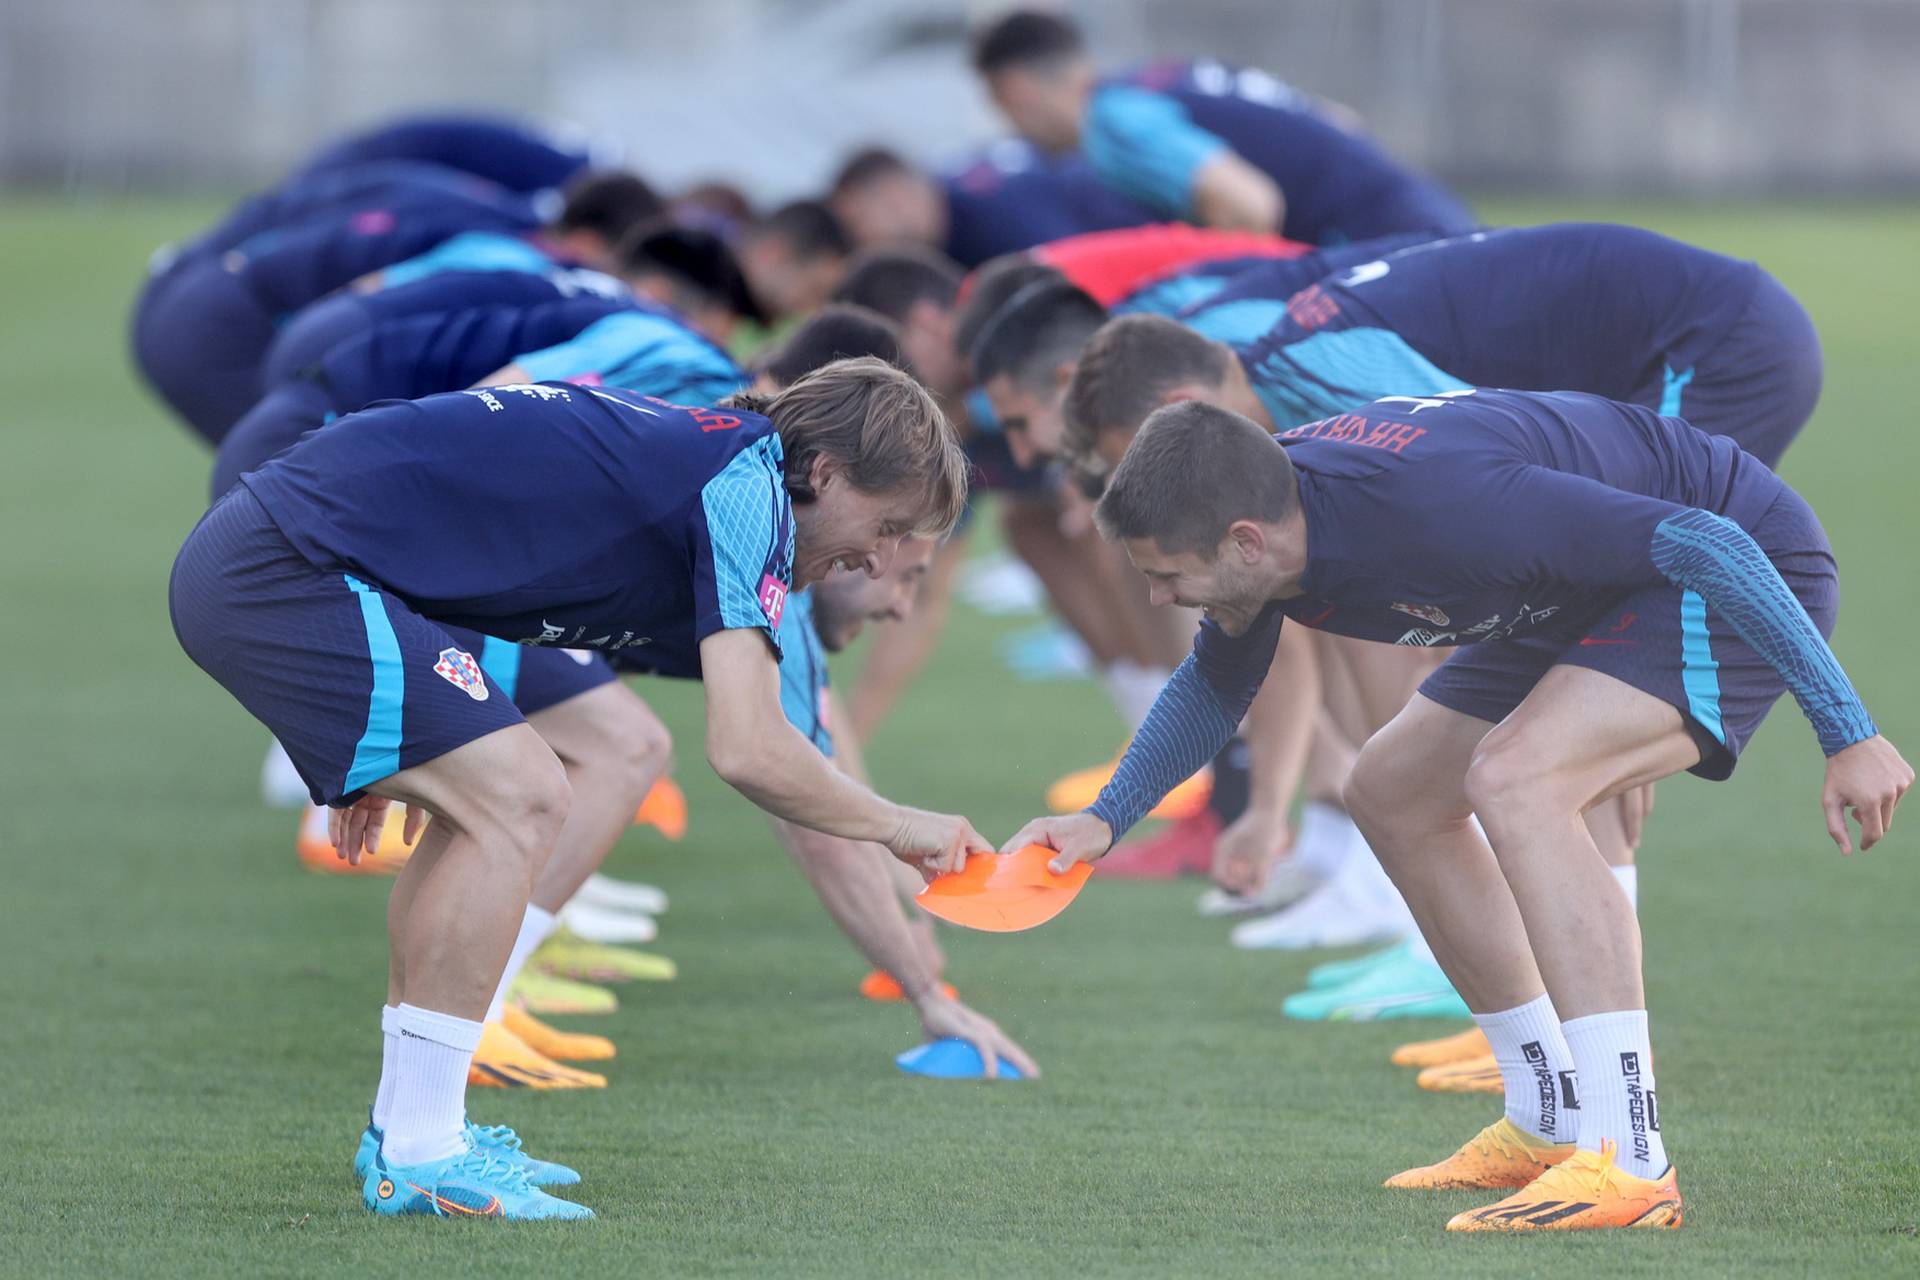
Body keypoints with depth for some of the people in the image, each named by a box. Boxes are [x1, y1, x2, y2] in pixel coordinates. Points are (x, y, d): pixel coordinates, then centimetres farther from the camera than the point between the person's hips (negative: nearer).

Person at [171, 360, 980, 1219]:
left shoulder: (675, 446, 21)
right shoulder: (748, 484, -9)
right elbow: (746, 749, -17)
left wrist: (380, 756, 30)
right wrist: (897, 827, -1)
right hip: (288, 568, -10)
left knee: (503, 801, 16)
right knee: (517, 803, -13)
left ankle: (405, 1131, 19)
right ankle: (420, 1159, -11)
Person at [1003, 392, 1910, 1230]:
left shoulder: (1442, 507, -37)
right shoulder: (1257, 504, -9)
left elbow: (1708, 545, -33)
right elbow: (1214, 686, 15)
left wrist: (1848, 736, -31)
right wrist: (1106, 820, 2)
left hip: (1755, 570, -10)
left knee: (1512, 781, -29)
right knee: (1392, 792, 13)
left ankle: (1628, 1161, -30)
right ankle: (1551, 1125, 22)